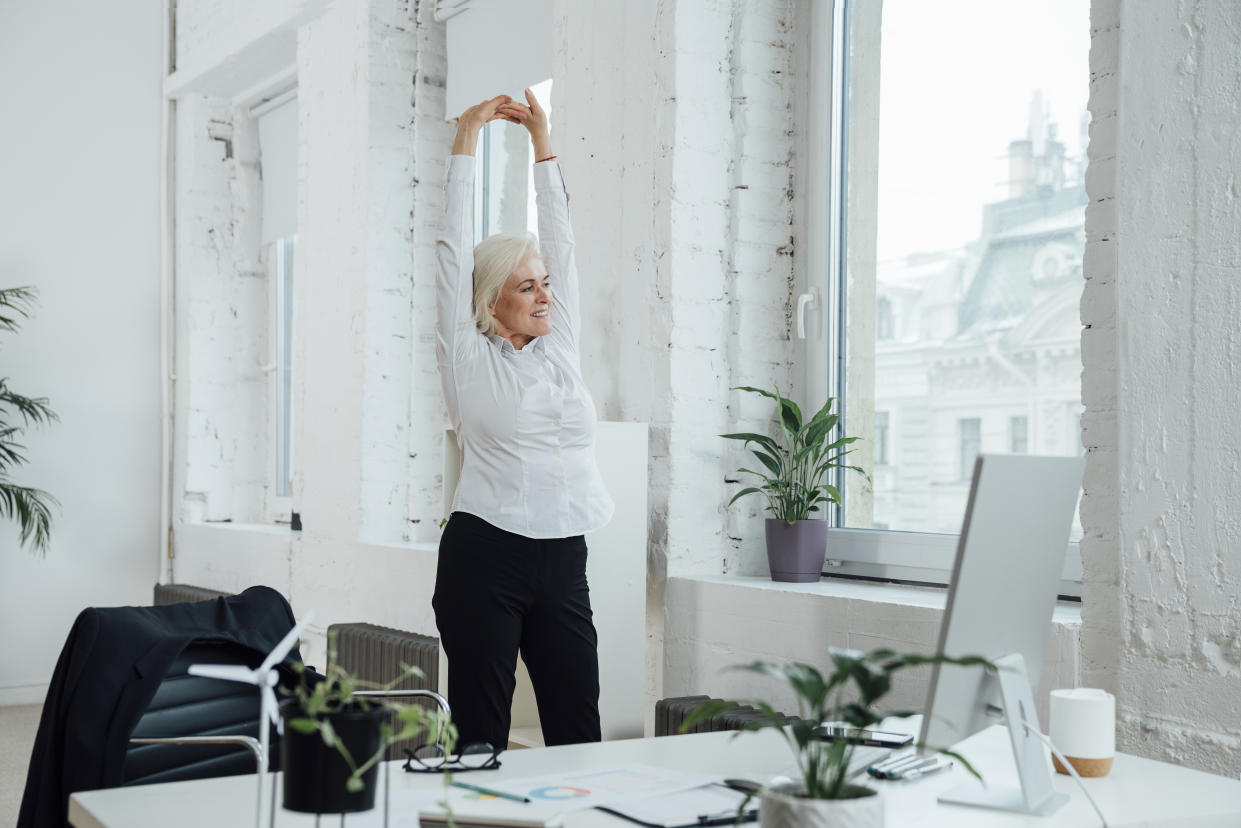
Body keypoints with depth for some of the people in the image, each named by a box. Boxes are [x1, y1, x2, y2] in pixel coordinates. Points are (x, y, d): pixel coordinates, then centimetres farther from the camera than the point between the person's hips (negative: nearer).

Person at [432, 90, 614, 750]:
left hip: (563, 561, 5)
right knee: (481, 736, 0)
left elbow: (560, 242, 15)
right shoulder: (469, 360, 0)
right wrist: (466, 139, 3)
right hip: (484, 555, -5)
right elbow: (454, 247, -1)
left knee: (579, 732, 5)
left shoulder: (560, 346, 13)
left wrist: (543, 141, 16)